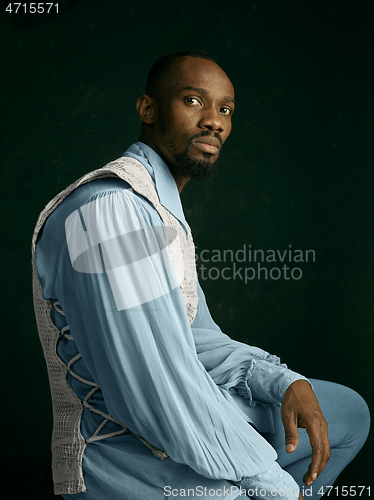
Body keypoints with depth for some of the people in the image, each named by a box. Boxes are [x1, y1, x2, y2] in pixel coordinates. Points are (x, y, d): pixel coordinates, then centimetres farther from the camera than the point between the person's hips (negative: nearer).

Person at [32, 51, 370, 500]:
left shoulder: (161, 210, 12)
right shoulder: (111, 209, -24)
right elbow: (159, 396, -29)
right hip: (123, 450, -10)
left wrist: (287, 383, -4)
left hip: (181, 418, 10)